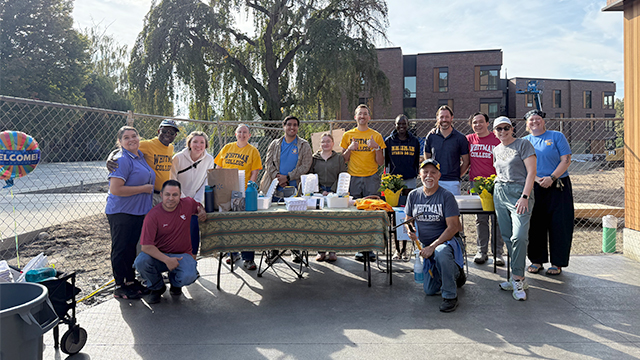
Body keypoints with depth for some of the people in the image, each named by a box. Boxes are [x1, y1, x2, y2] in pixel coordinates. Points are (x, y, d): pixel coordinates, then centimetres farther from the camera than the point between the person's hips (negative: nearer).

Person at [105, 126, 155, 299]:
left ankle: (131, 281, 29)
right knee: (121, 249, 1)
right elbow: (115, 189, -24)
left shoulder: (141, 156, 12)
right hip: (121, 213, -8)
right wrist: (144, 189, -18)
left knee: (131, 248, 17)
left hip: (138, 212, 8)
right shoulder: (121, 160, -16)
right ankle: (120, 287, 11)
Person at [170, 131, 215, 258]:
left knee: (194, 229, -7)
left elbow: (206, 183, 0)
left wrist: (197, 201, -9)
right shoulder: (178, 158, -11)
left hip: (196, 201, 2)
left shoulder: (209, 160, -3)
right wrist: (184, 199, -12)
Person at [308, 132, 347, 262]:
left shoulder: (339, 158, 9)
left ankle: (332, 250, 4)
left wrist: (331, 191, -10)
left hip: (334, 192, -1)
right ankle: (320, 250, 5)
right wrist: (319, 191, -5)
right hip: (318, 192, 1)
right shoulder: (314, 158, 12)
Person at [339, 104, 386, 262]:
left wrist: (377, 148, -9)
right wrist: (349, 149, -5)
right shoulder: (348, 135, 11)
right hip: (353, 178, 1)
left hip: (371, 178, -1)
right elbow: (343, 160, 12)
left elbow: (381, 163, 7)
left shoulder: (376, 136, 8)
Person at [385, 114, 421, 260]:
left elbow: (417, 162, 13)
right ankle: (397, 249, 9)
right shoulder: (389, 141, 5)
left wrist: (417, 177, 10)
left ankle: (404, 249, 12)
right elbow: (384, 161, 7)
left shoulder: (414, 141, 8)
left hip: (410, 181, 1)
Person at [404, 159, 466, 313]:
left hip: (447, 241, -5)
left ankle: (450, 296, -21)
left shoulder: (446, 196, -14)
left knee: (440, 253, -42)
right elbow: (408, 219, 11)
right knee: (429, 291, 7)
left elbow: (453, 227, -19)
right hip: (426, 245, 5)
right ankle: (456, 272, 35)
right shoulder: (413, 195, 0)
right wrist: (409, 230, -13)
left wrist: (433, 246, -27)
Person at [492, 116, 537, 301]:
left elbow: (531, 172, -8)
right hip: (500, 193, 6)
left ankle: (517, 279, -9)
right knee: (507, 236, 4)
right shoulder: (496, 150, 17)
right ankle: (519, 277, 13)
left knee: (519, 236, -17)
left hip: (519, 191, -6)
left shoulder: (523, 144, -2)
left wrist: (525, 197, -16)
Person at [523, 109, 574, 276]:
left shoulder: (557, 136, 4)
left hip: (558, 188, -2)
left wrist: (551, 178, -15)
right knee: (535, 224, 4)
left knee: (559, 224, -1)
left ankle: (557, 263, 8)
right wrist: (537, 179, -10)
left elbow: (566, 160, -3)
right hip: (534, 188, 2)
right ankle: (537, 260, 16)